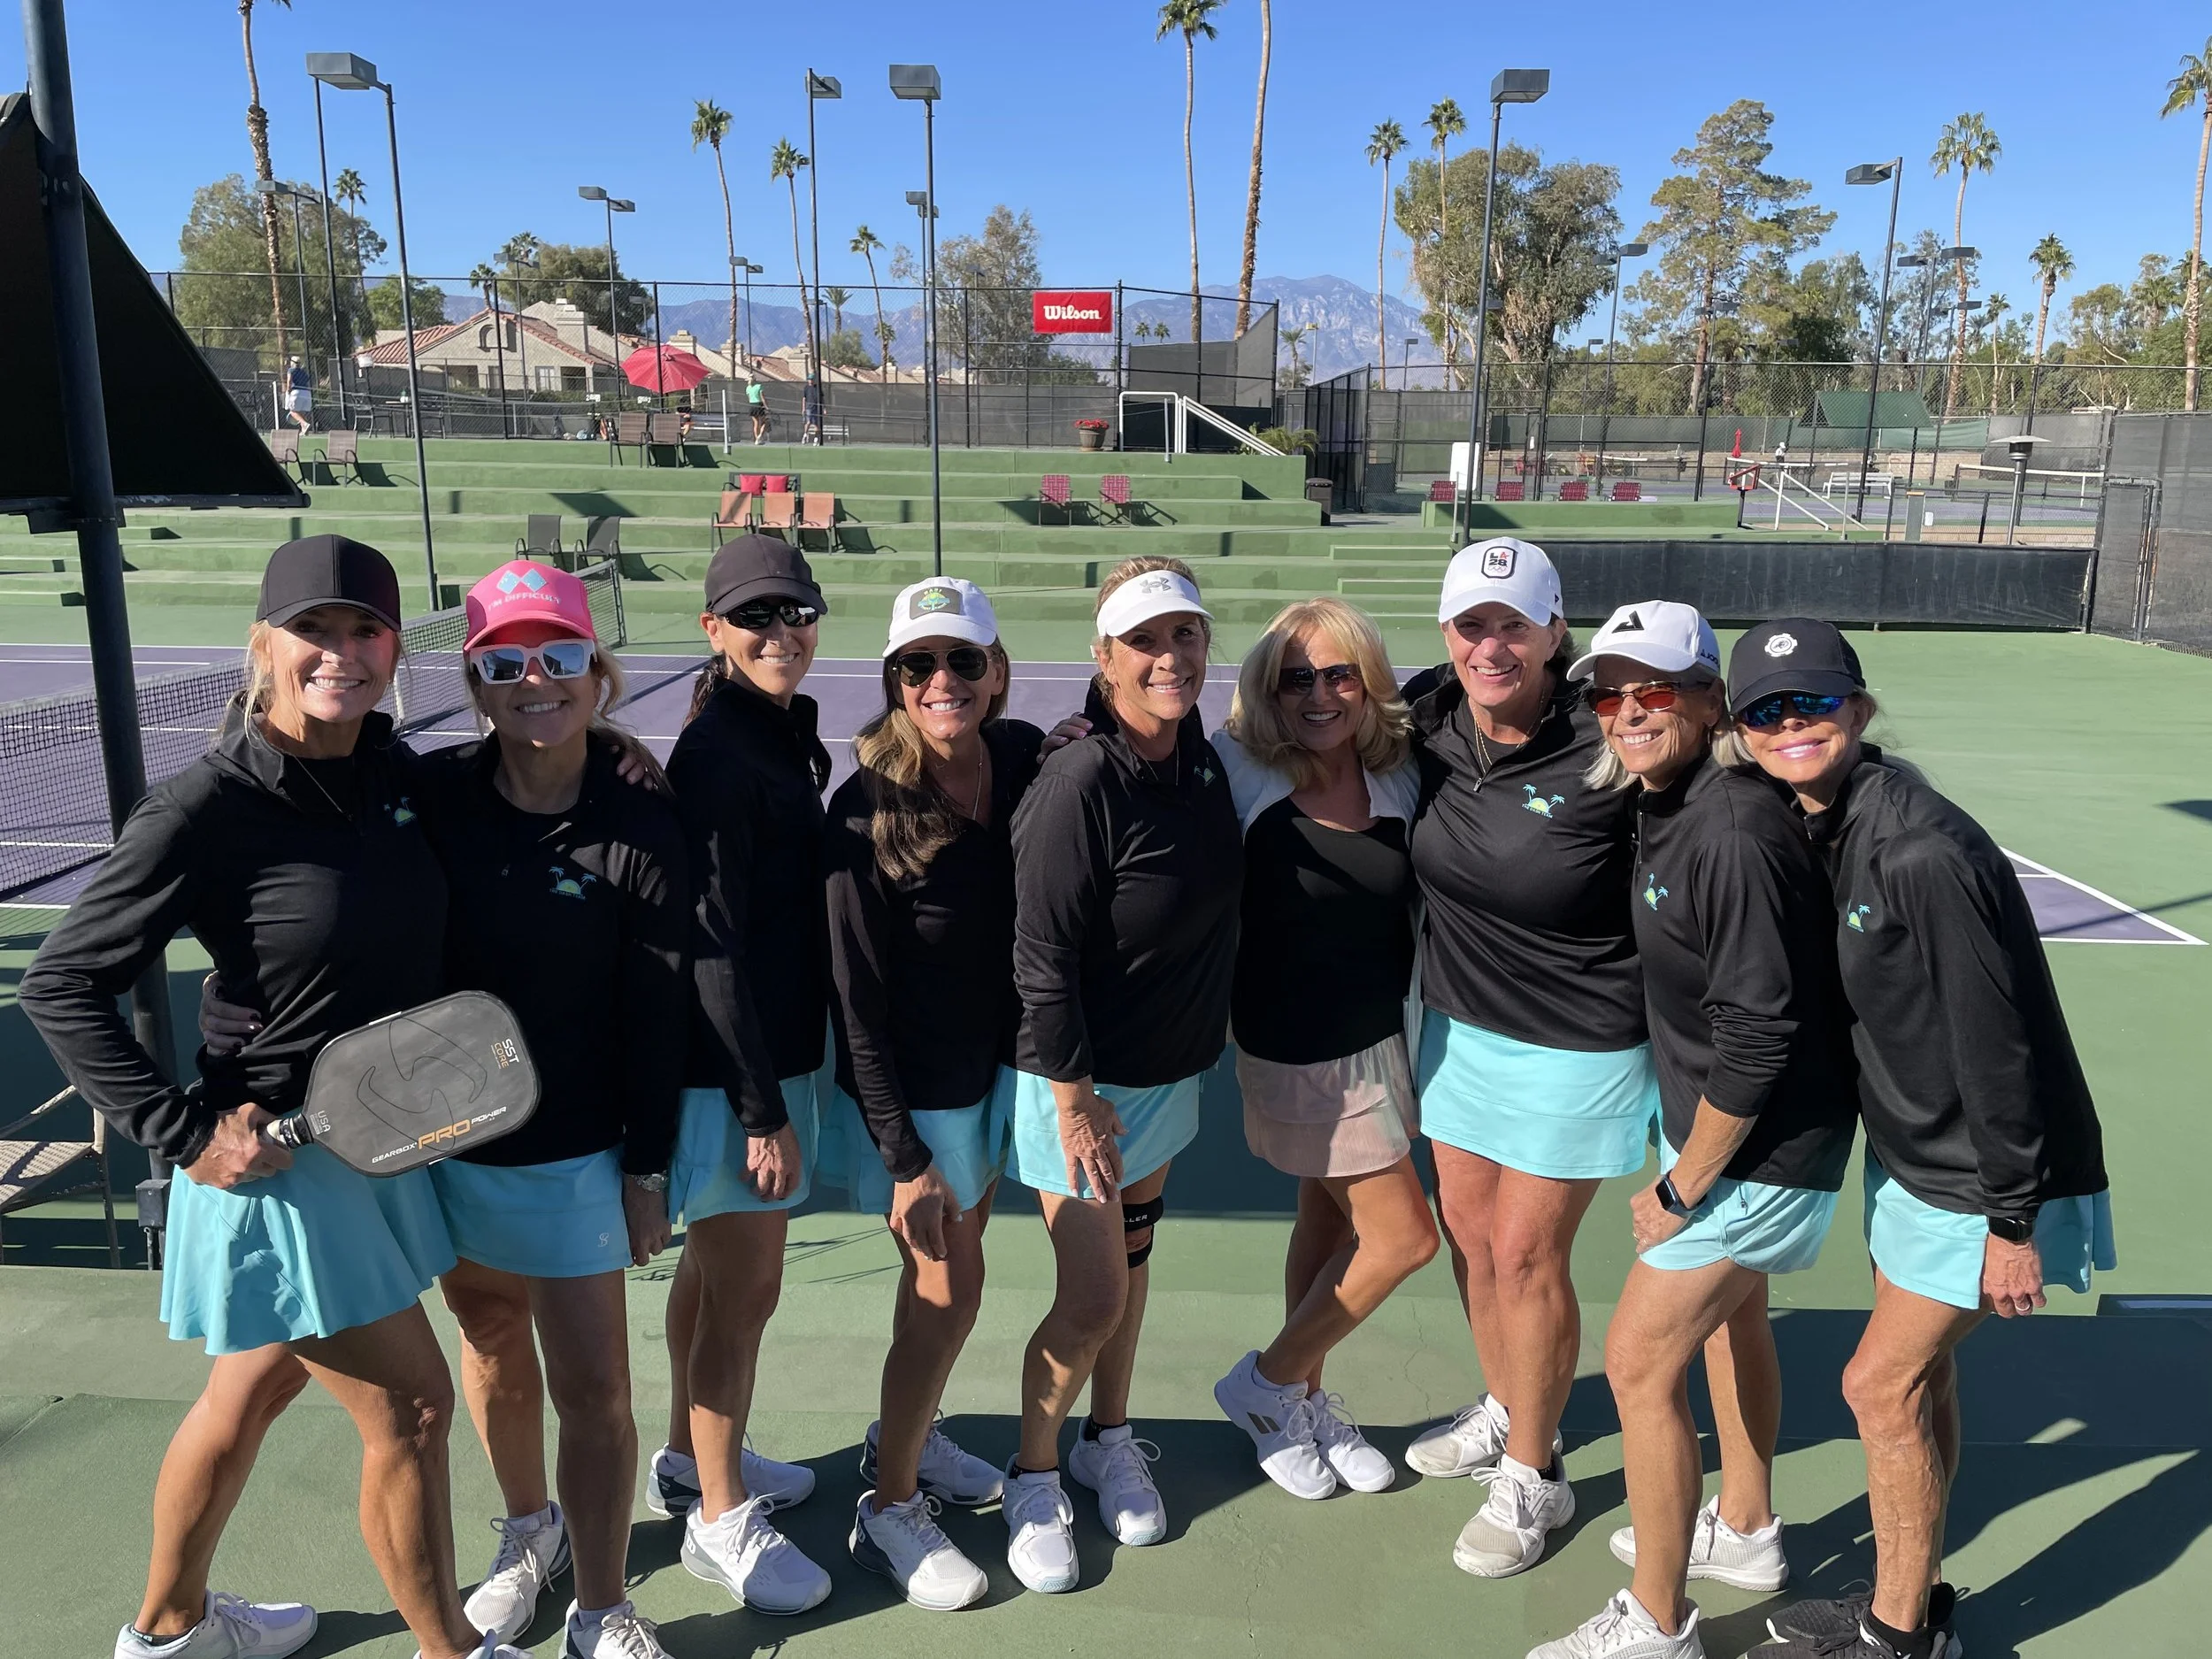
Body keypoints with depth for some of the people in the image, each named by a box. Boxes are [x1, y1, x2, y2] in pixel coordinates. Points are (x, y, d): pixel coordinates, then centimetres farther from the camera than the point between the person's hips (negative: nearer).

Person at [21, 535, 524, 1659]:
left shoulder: (394, 775, -2)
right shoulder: (204, 811, -20)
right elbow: (60, 987, -15)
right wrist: (186, 1132, -18)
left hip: (379, 1139, 7)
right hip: (277, 1163, -7)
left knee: (249, 1393, 24)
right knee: (410, 1408, 3)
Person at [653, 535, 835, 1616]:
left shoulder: (780, 734, 8)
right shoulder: (718, 754, -20)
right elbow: (712, 942, -22)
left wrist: (782, 1082, 15)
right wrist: (762, 1108, -20)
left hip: (776, 1048, 9)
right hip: (733, 1067, -9)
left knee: (714, 1269, 22)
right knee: (746, 1287, 3)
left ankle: (688, 1459, 40)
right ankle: (720, 1520, 21)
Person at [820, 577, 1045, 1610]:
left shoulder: (1026, 761, -9)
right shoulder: (868, 810, -23)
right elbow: (856, 996, -18)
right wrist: (902, 1157, -17)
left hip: (998, 1063, 5)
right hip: (909, 1088, -5)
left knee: (947, 1268, 20)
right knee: (948, 1285, 3)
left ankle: (906, 1438, 44)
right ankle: (890, 1510, 25)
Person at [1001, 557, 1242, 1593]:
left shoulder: (1202, 763, -1)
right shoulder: (1077, 788, -25)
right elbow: (1044, 961, -22)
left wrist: (1204, 1042, 13)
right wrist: (1073, 1100, -19)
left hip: (1173, 1071, 7)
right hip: (1084, 1080, -7)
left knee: (1131, 1260, 21)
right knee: (1094, 1300, 1)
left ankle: (1109, 1441, 42)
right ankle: (1033, 1474, 27)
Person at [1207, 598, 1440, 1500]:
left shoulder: (1400, 775, -3)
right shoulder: (1241, 772, -15)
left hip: (1382, 1034, 5)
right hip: (1296, 1048, -5)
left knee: (1331, 1222, 18)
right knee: (1403, 1234, 0)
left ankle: (1307, 1401, 38)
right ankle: (1262, 1386, 20)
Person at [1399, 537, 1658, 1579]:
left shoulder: (1607, 751, -24)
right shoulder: (1429, 719, -9)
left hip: (1574, 1050, -5)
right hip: (1458, 1025, 6)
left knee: (1525, 1257, 6)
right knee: (1468, 1233, 18)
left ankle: (1532, 1477, 30)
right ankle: (1502, 1414, 44)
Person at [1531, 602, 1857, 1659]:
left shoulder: (1735, 835, -29)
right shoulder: (1660, 805, 0)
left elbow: (1757, 1037, -28)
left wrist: (1680, 1190, -19)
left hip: (1759, 1148, -10)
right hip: (1714, 1123, 10)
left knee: (1640, 1359, -4)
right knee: (1730, 1317, 25)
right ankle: (1743, 1532, 48)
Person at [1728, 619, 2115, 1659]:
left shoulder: (1922, 855, -28)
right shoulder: (1818, 830, -2)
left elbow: (1996, 1048, -24)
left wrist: (2012, 1226, -18)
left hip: (1983, 1179, -8)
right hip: (1910, 1155, 8)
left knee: (1880, 1385, 2)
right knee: (1919, 1375, 18)